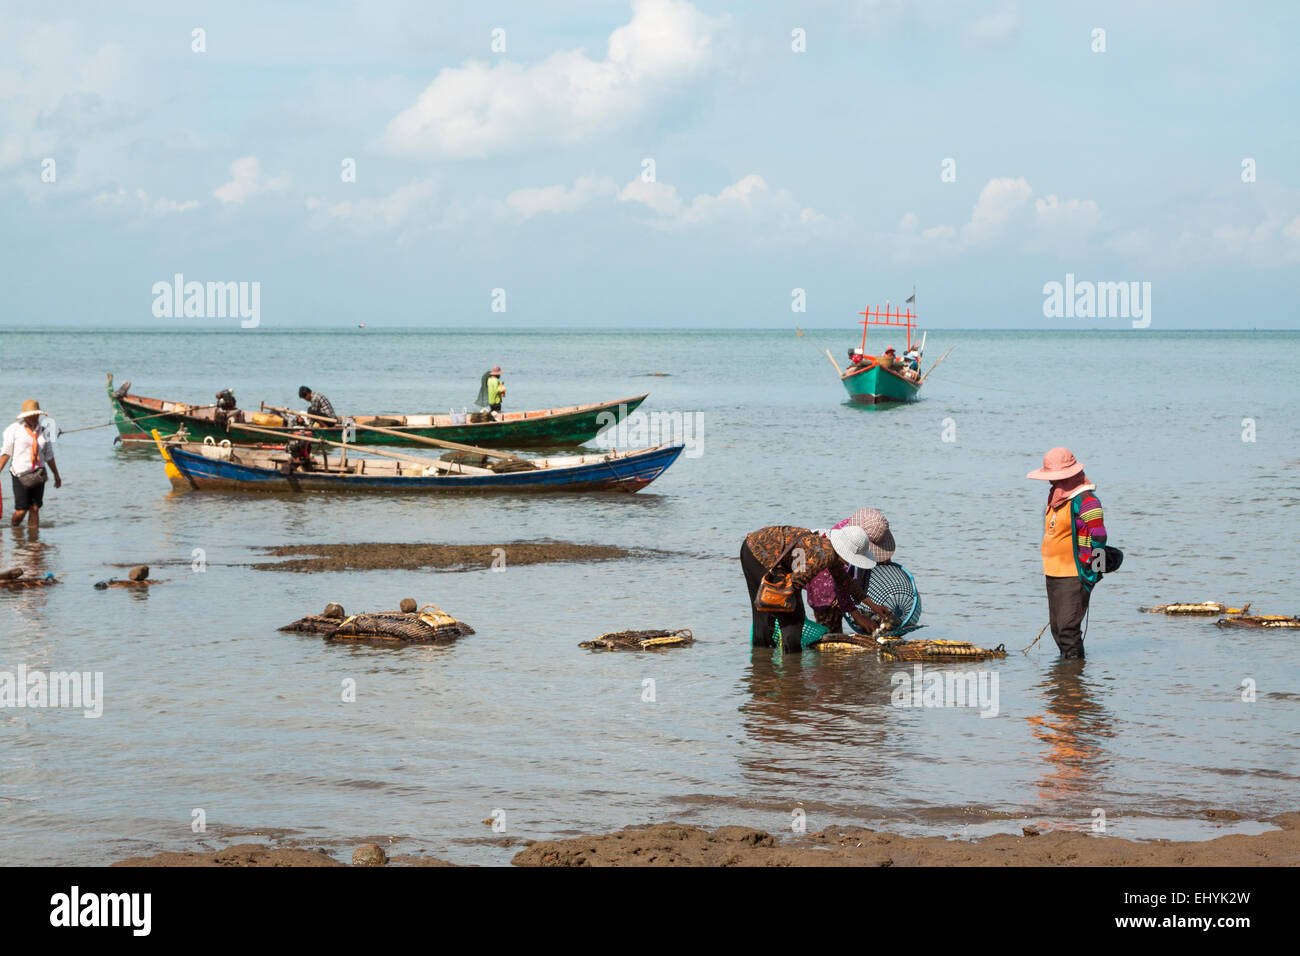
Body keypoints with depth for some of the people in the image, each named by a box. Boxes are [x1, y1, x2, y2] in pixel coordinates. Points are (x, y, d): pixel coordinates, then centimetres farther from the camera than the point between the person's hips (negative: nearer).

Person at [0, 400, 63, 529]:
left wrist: (56, 475, 25)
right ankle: (14, 530, 19)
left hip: (38, 474, 3)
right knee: (21, 510, -6)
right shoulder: (14, 430, -2)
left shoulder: (44, 432, 10)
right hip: (20, 474, -3)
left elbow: (49, 456, 20)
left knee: (35, 508, -1)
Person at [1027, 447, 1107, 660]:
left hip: (1075, 576, -9)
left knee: (1068, 626, -14)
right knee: (1057, 627, 12)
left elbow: (1098, 538, -17)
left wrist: (1090, 573, -15)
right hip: (1052, 574, 9)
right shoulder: (1054, 497, 15)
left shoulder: (1086, 501, -14)